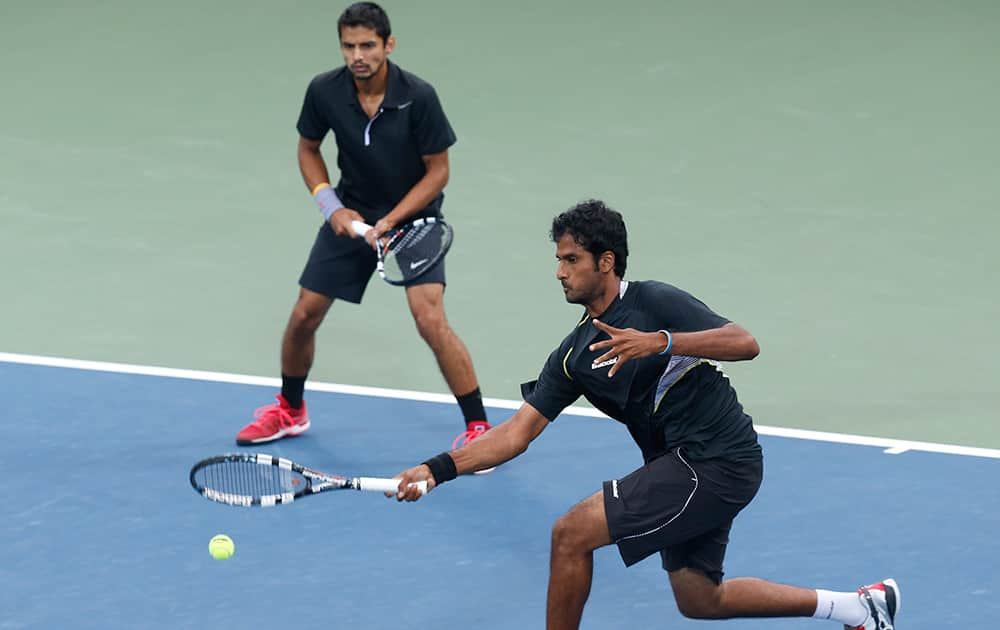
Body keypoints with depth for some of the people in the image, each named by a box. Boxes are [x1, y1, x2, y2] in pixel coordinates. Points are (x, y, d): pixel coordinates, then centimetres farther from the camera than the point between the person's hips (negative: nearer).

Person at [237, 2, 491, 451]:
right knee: (304, 314, 5)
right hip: (350, 214, 4)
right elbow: (308, 149, 4)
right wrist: (331, 206, -9)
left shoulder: (418, 97, -23)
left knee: (429, 318, -20)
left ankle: (478, 427, -9)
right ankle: (290, 410, 31)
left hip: (413, 216, -4)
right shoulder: (324, 92, -14)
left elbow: (438, 171, -14)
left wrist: (390, 221, -21)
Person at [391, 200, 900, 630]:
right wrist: (439, 468, -5)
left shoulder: (653, 301, -10)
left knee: (572, 533, -13)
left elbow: (744, 343, -19)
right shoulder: (574, 355, 10)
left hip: (716, 461, -9)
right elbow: (517, 433, 7)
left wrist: (660, 341, -31)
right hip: (681, 466, 9)